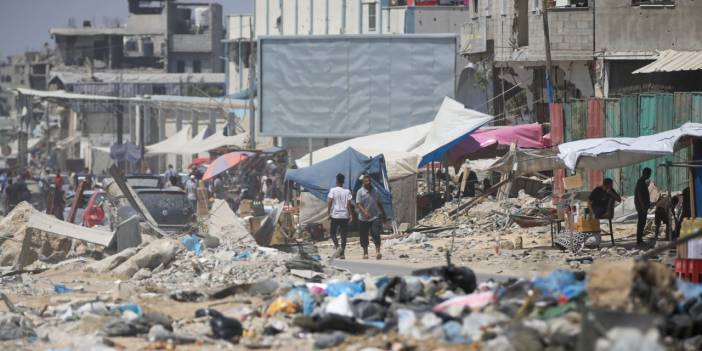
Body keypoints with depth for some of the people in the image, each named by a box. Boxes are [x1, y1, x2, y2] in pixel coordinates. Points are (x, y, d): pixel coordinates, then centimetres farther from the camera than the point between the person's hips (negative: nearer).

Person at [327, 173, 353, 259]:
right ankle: (342, 253, 5)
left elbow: (329, 201, -11)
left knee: (332, 233, 10)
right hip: (345, 216, 3)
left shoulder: (333, 190, -4)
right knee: (343, 235, 6)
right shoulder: (347, 192, 3)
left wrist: (328, 212, -3)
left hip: (335, 216, -2)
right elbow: (349, 204, -1)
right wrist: (350, 215, 3)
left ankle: (337, 246, -15)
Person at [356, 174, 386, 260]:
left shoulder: (375, 192, 11)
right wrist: (365, 212, -27)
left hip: (375, 217, 2)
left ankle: (377, 251, -19)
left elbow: (379, 204, 21)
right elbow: (358, 204, -12)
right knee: (364, 237, 6)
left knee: (376, 234, -14)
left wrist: (383, 213, 22)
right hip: (363, 219, -2)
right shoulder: (360, 192, -3)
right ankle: (365, 253, 19)